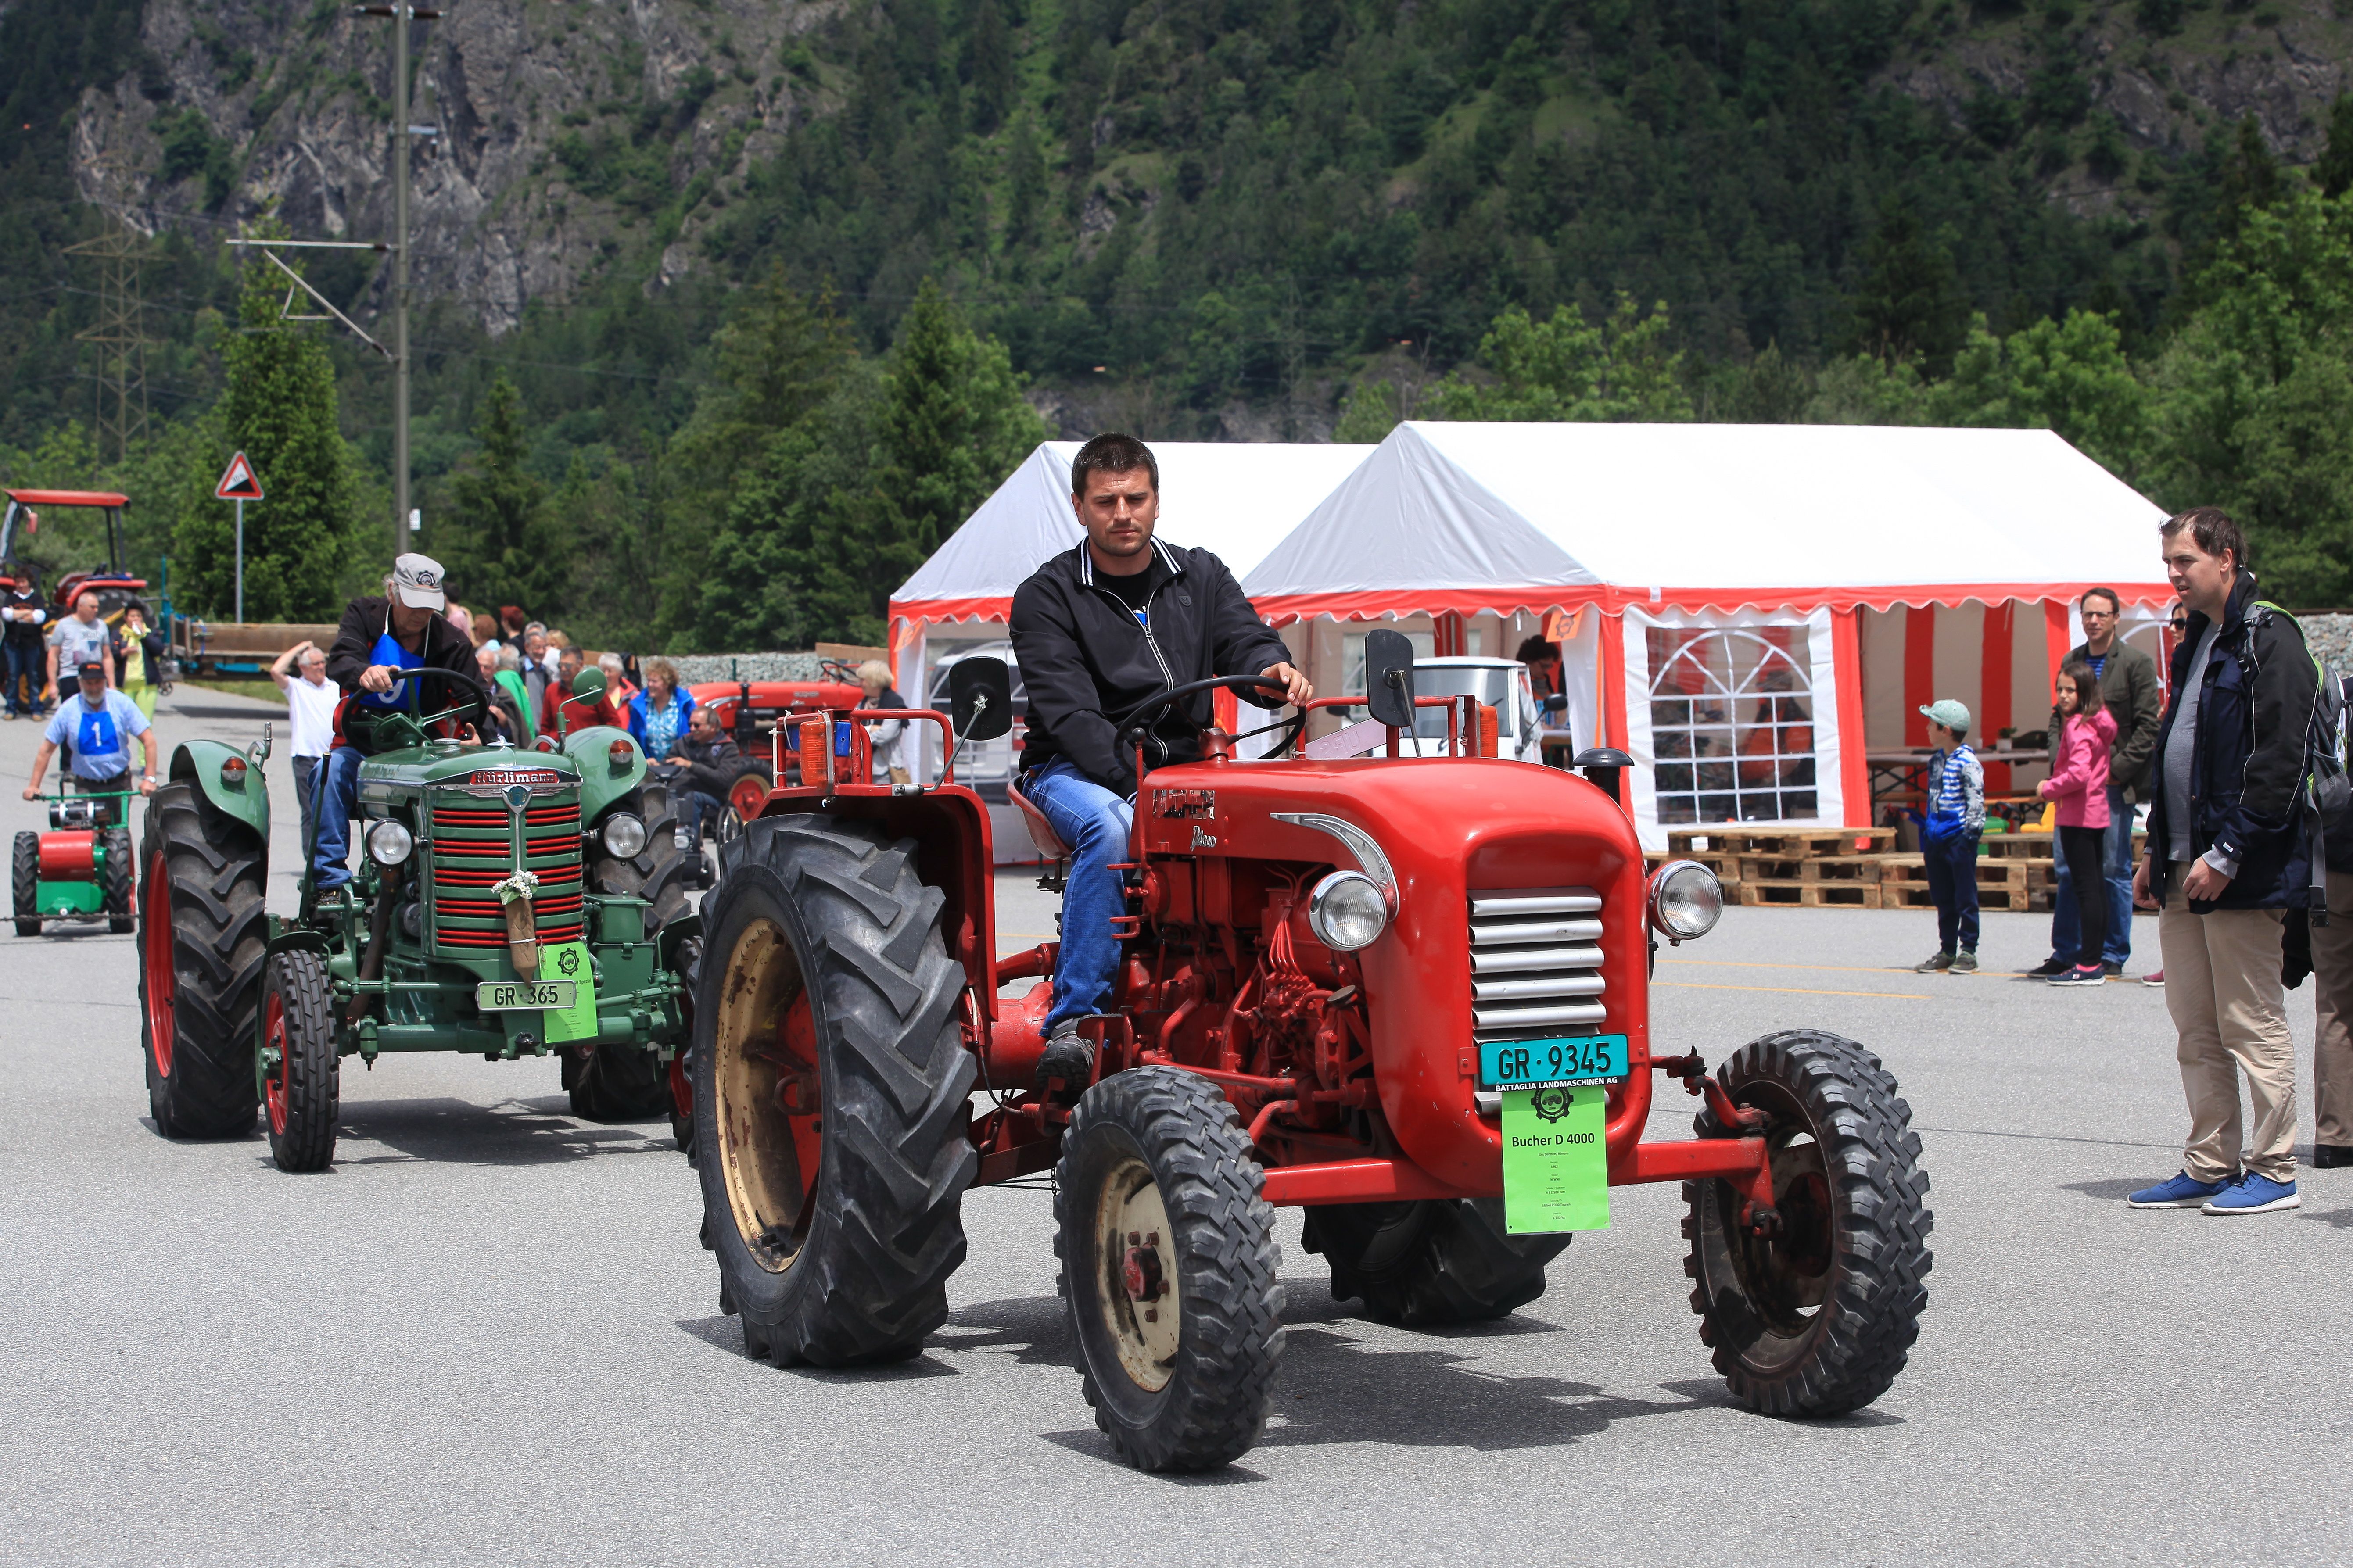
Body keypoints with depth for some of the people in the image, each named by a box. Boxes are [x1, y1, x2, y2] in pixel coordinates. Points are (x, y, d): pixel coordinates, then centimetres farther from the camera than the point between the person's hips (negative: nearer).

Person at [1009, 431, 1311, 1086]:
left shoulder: (1200, 577, 12)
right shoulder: (1046, 598, -3)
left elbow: (1243, 640, -3)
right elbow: (1069, 713, -14)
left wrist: (1273, 670, -30)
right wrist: (1137, 785, -29)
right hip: (1077, 771, -4)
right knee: (1112, 826, -38)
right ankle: (1073, 1021, -38)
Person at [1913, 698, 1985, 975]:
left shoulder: (1967, 762, -11)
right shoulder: (1935, 761, 14)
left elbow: (1976, 801, -13)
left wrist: (1970, 833, -17)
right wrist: (1925, 834, 19)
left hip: (1959, 838, -8)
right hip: (1937, 838, 8)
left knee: (1965, 897, -1)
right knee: (1943, 899, 12)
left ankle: (1968, 951, 5)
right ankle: (1947, 951, 19)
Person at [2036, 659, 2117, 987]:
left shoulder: (2078, 727, -16)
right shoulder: (2098, 724, 13)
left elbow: (2078, 773, -27)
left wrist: (2049, 789, -12)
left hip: (2078, 817, -10)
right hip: (2096, 814, 10)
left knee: (2086, 888, -9)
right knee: (2093, 888, 12)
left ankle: (2089, 966, -9)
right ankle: (2093, 962, 16)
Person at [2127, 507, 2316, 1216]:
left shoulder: (2270, 640, -11)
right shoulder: (2196, 646, 17)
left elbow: (2278, 760, -18)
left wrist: (2227, 853, -19)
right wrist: (2157, 852, 17)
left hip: (2241, 874, -9)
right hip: (2185, 871, 9)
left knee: (2252, 1025, -2)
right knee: (2196, 1030, 11)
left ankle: (2273, 1170, 5)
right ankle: (2210, 1166, 17)